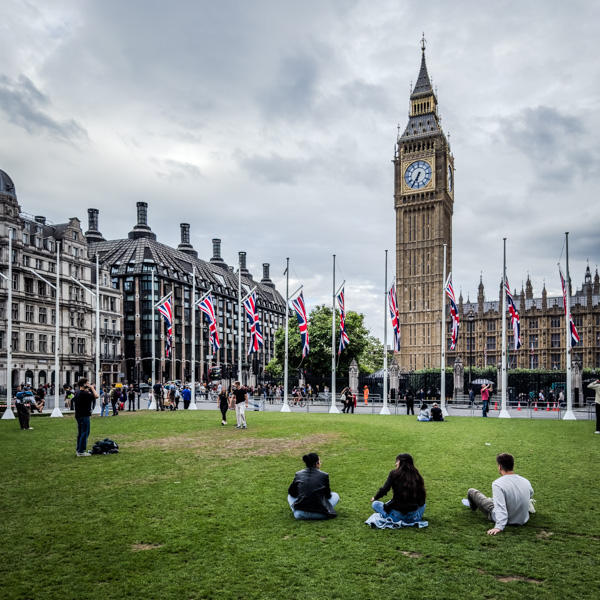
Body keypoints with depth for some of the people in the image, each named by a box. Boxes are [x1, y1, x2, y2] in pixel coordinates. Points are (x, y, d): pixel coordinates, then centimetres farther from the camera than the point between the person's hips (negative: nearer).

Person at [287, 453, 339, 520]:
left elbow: (291, 491, 16)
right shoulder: (324, 475, -2)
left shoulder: (299, 474, 5)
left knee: (290, 496, 32)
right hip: (319, 514, -2)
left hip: (299, 514, 2)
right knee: (335, 496, 22)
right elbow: (328, 495, 9)